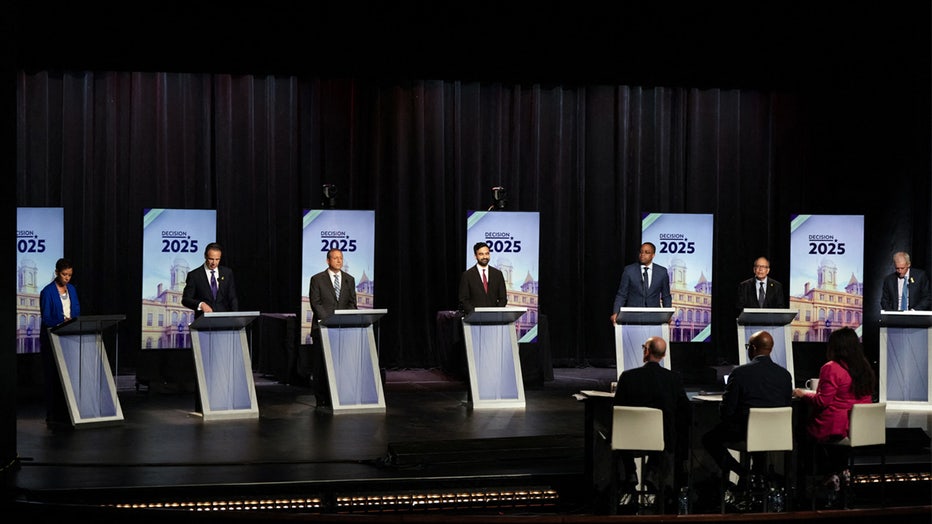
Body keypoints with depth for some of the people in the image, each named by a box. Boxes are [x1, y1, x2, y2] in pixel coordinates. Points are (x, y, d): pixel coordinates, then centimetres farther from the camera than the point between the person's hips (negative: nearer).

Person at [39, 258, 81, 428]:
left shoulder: (72, 289, 9)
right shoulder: (47, 292, -9)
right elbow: (46, 319, -13)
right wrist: (63, 321, -30)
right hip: (52, 338, -5)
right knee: (53, 377, -3)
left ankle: (67, 414, 9)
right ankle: (52, 417, 1)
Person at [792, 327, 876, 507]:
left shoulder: (831, 368, -14)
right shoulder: (865, 369, 7)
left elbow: (822, 401, -16)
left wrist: (803, 394, 2)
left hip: (833, 430, -7)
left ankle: (830, 475, 11)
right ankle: (841, 471, 16)